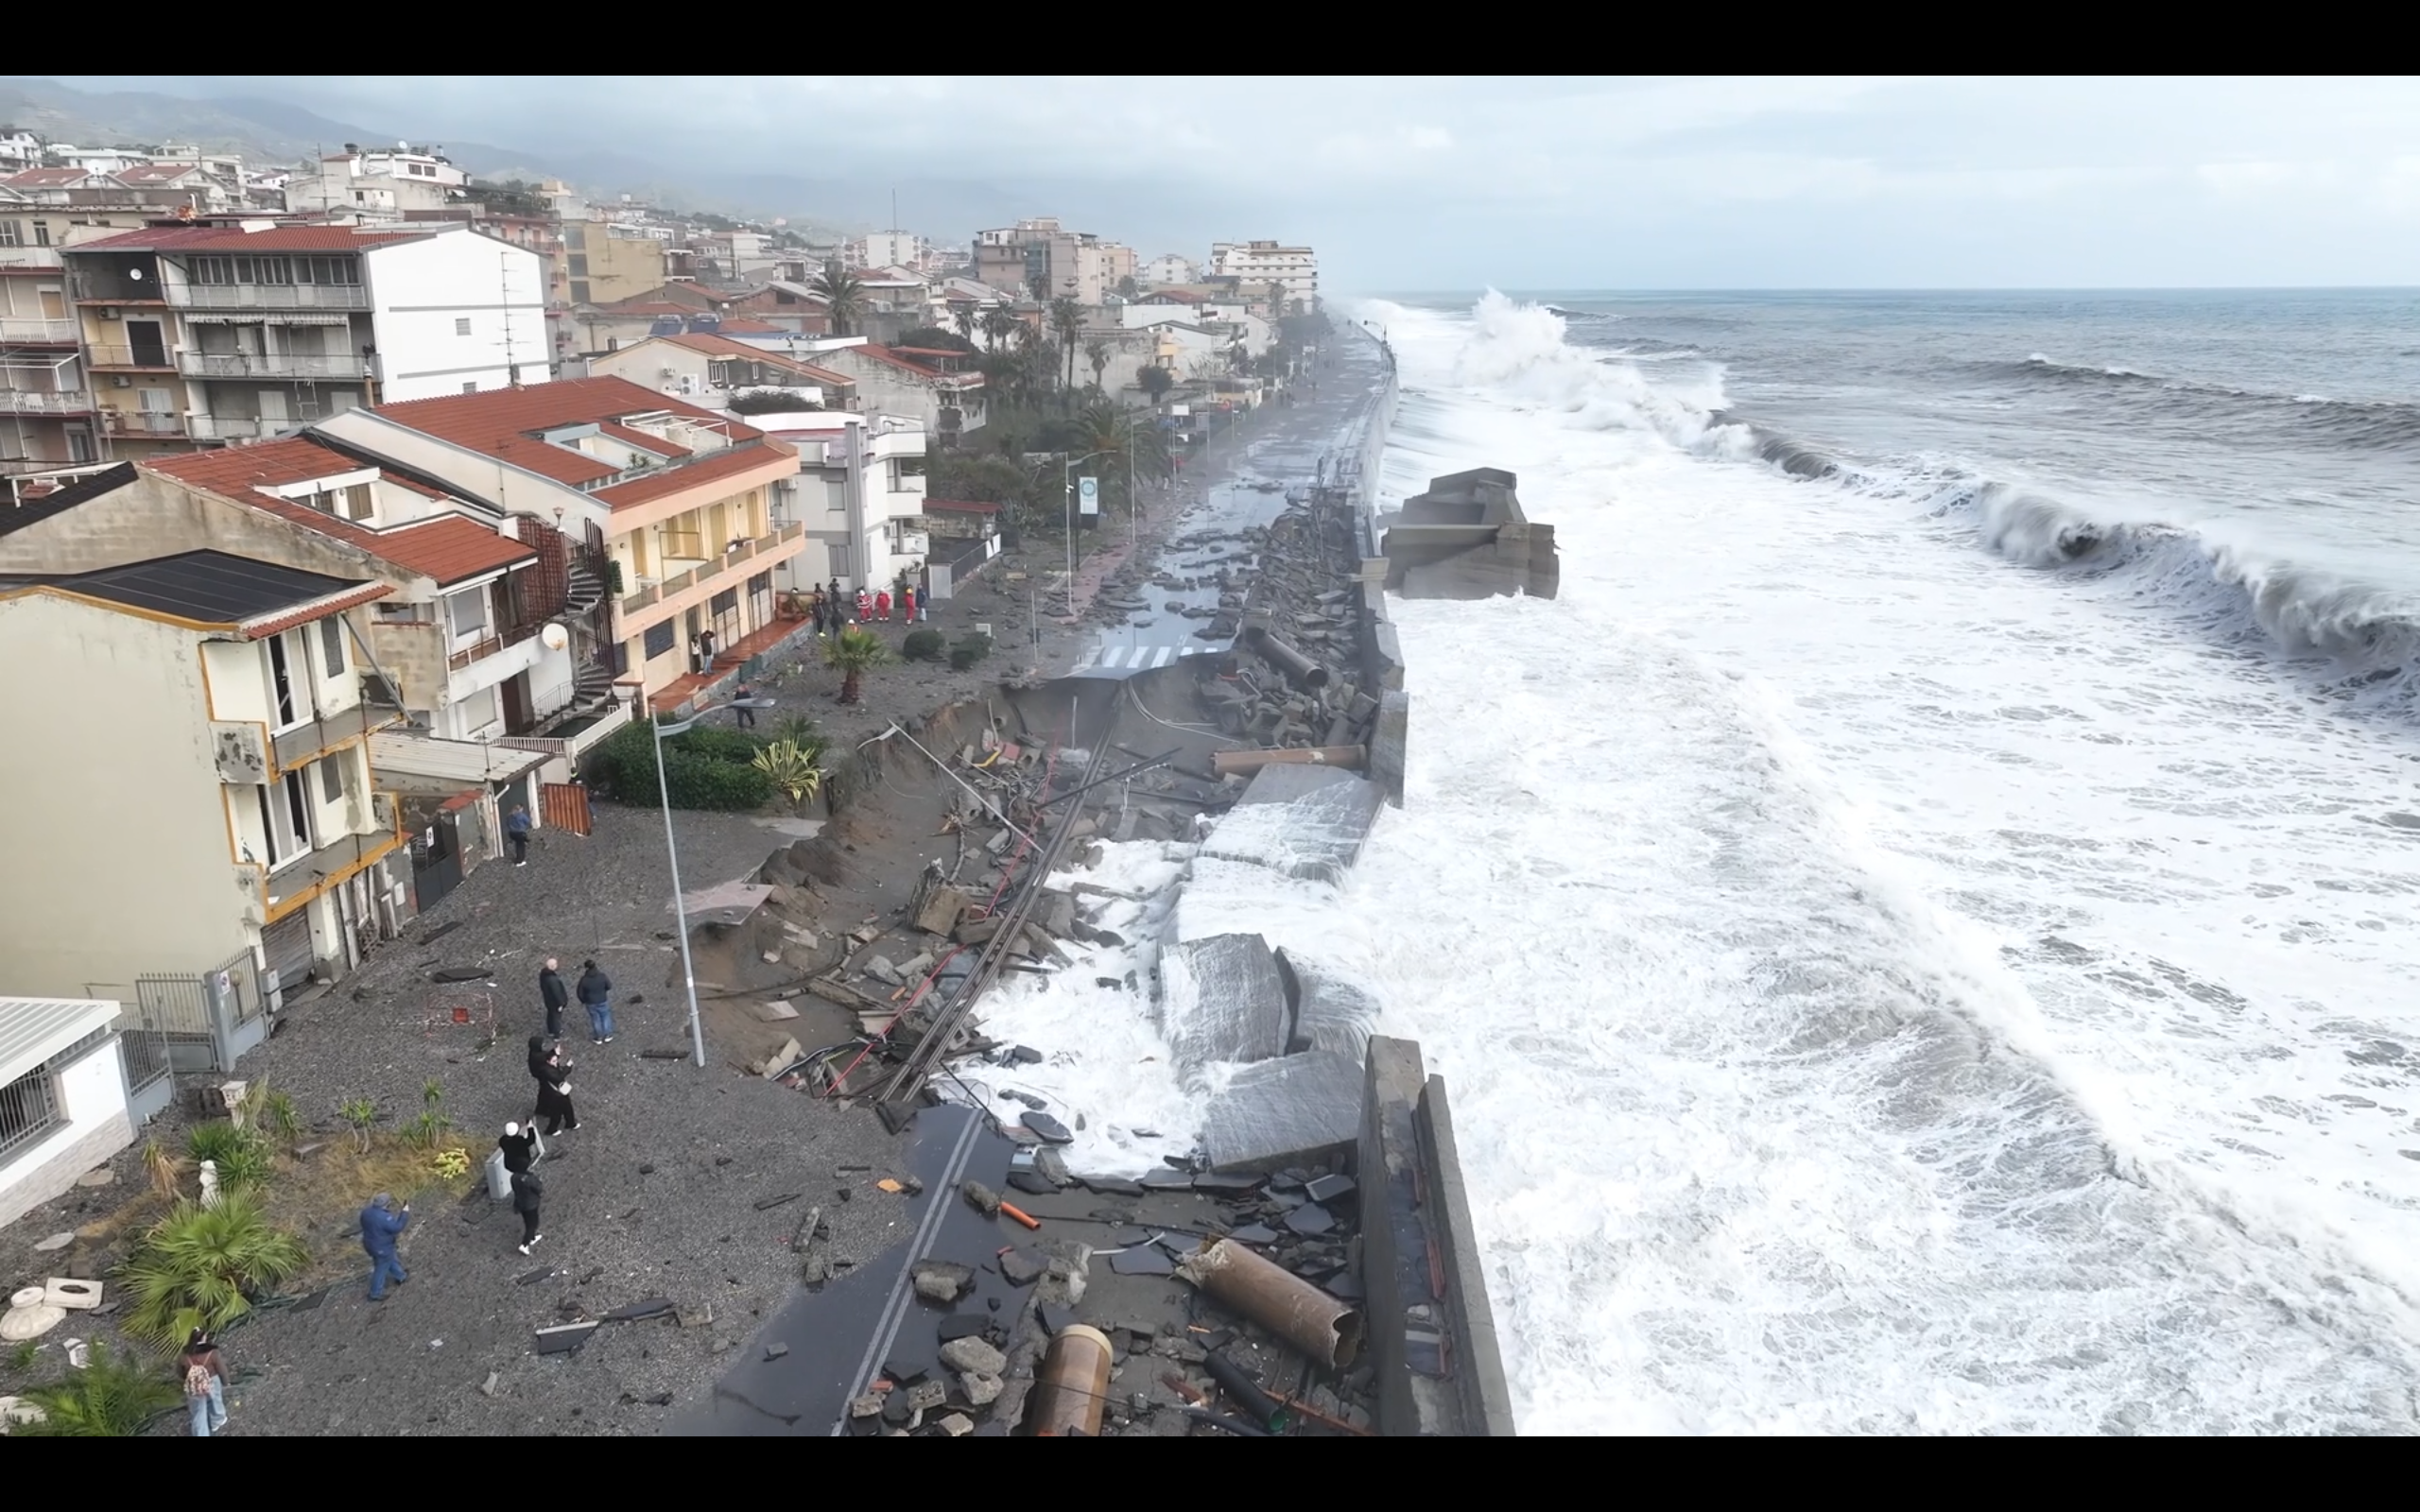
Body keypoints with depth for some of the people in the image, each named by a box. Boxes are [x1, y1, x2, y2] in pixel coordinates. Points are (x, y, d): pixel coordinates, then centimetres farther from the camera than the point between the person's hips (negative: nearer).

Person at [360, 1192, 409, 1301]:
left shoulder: (366, 1212, -10)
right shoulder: (384, 1218, -35)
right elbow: (397, 1227, -27)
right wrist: (405, 1213, -19)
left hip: (370, 1244, 9)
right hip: (382, 1248, -9)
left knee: (391, 1260, 30)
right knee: (381, 1270, 13)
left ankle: (400, 1278, 50)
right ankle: (375, 1294, 29)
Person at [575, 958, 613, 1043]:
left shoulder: (584, 980, -22)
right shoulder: (602, 976, -21)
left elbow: (580, 993, -11)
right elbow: (609, 987, -6)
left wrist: (583, 1001, 9)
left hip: (591, 1003, 0)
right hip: (602, 1001, 0)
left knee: (595, 1019, 18)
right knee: (605, 1017, 21)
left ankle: (599, 1037, 33)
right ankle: (607, 1036, 31)